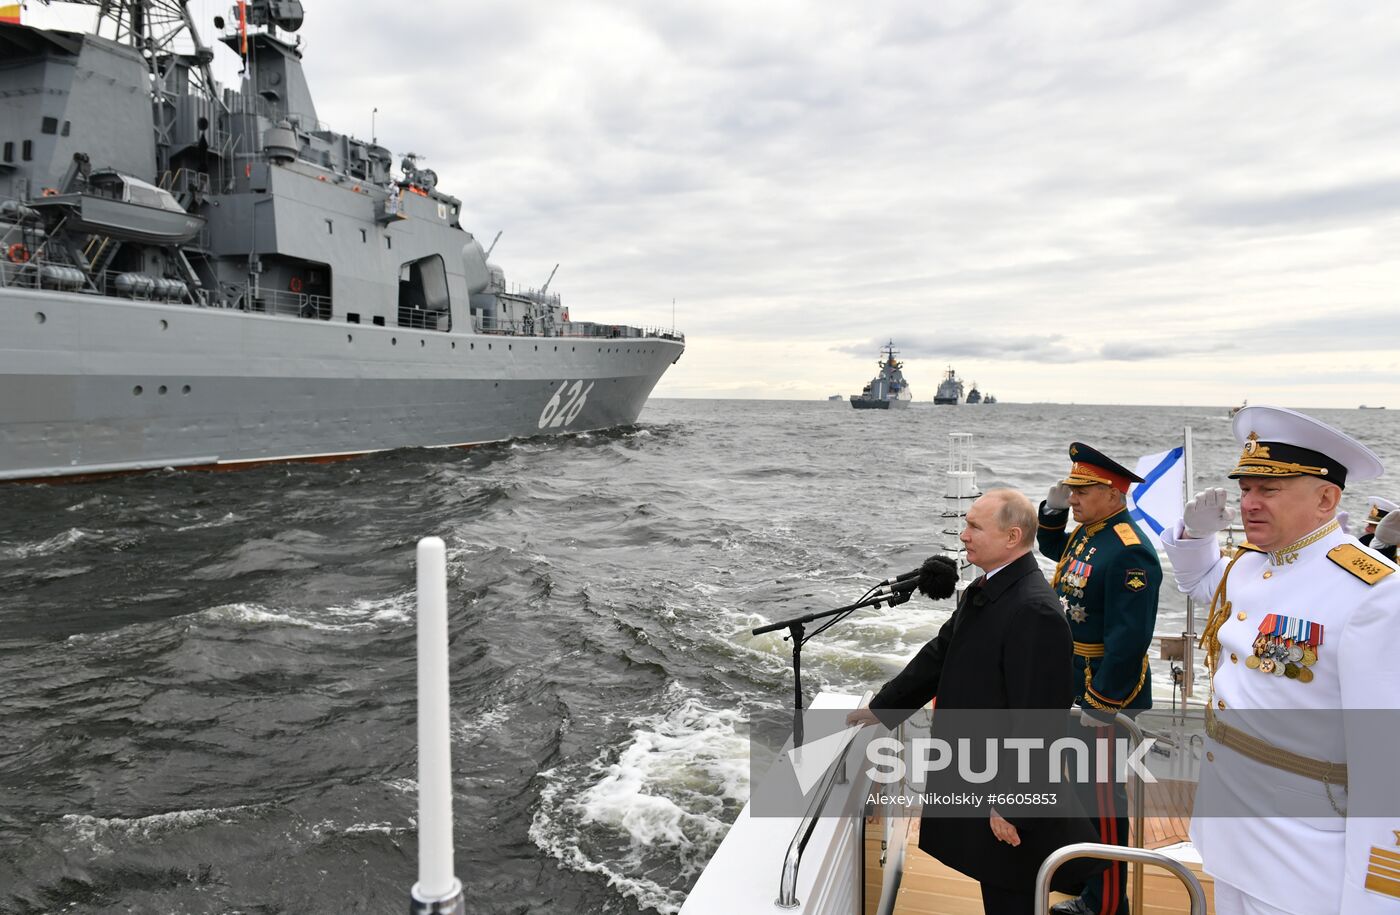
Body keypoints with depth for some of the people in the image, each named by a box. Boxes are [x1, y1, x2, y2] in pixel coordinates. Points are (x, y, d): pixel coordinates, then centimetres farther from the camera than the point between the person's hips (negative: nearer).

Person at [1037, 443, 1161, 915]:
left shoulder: (1130, 552, -23)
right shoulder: (1085, 534, 6)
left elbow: (1129, 639, -26)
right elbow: (1053, 549, 31)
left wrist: (1101, 705, -23)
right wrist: (1051, 510, 11)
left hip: (1107, 694, -10)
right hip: (1072, 687, 10)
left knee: (1103, 799, 3)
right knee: (1084, 791, 21)